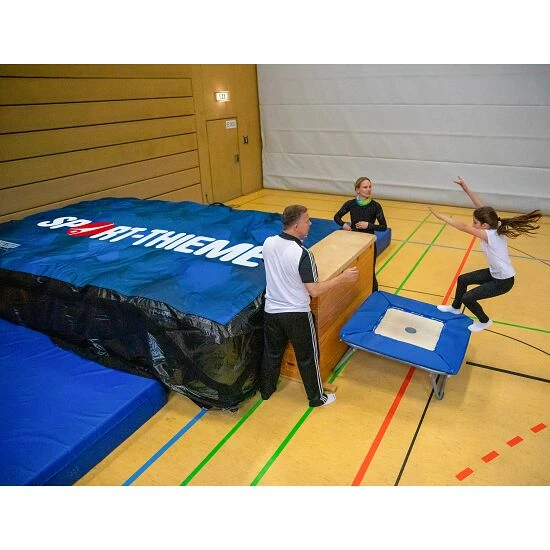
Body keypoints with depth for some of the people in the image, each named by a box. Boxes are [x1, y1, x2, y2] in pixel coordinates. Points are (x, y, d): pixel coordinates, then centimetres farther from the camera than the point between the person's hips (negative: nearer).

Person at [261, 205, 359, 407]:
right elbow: (314, 291, -22)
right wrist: (342, 278, -13)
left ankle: (266, 390, 43)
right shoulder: (302, 254, -27)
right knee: (307, 357, 14)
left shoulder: (268, 243, -8)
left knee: (272, 353, 23)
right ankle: (317, 398, 33)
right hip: (297, 314, -5)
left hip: (271, 311, 5)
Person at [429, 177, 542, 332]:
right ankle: (455, 308, 40)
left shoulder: (490, 235, -33)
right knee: (462, 279, 16)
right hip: (495, 273, 9)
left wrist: (439, 215, -36)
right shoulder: (494, 227, -10)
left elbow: (463, 227, -38)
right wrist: (465, 187, -16)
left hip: (503, 280, -9)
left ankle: (484, 321, 23)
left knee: (468, 298, -5)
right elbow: (479, 204, -10)